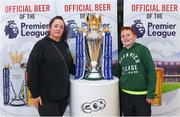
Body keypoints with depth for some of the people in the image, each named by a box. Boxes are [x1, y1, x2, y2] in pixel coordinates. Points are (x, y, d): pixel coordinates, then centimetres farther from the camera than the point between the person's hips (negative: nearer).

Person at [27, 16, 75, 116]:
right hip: (47, 96, -6)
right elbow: (32, 70, -14)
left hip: (63, 93, 6)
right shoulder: (41, 45, -11)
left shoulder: (64, 45, 9)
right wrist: (35, 94, -16)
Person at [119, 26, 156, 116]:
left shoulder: (142, 49, -7)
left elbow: (151, 71, -10)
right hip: (125, 94, 5)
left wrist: (151, 93, -12)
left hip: (141, 95, -5)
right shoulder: (121, 53, 8)